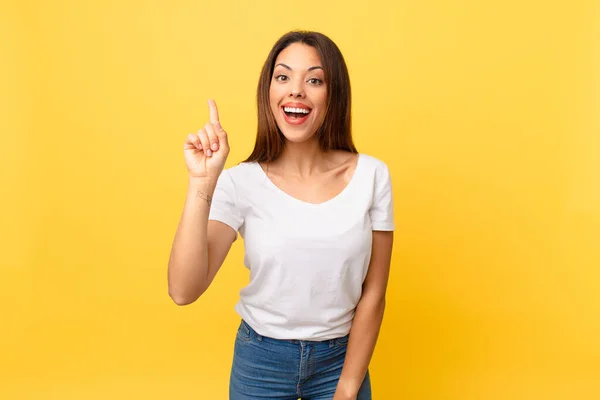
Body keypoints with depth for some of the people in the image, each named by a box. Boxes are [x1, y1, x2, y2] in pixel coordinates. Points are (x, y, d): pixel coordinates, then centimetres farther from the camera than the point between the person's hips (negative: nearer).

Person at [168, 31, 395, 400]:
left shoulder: (372, 175, -11)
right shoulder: (240, 183, -14)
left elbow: (373, 295, -6)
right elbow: (184, 291, -23)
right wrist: (202, 183, -29)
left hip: (340, 359, 0)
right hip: (260, 360, 0)